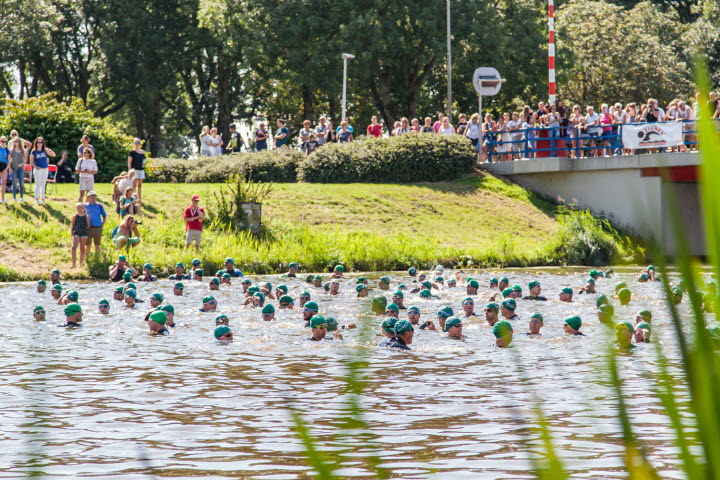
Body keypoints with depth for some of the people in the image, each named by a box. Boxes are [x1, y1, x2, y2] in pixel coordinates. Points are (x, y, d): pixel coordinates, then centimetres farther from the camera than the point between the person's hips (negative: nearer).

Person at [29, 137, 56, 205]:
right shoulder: (33, 152, -1)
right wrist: (36, 166, -17)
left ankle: (42, 199, 15)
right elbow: (31, 162, 0)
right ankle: (36, 199, 6)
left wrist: (50, 151, -21)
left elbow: (53, 155, 0)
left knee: (43, 184, 8)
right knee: (38, 184, -1)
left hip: (45, 169, 3)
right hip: (38, 169, -2)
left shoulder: (45, 150, 4)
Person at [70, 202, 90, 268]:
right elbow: (72, 226, 9)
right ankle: (74, 264, -14)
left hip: (84, 233, 0)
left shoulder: (86, 216, 1)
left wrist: (88, 234, 4)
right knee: (73, 247, -16)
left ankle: (81, 264, 18)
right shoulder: (75, 216, 3)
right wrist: (71, 235, 6)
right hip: (76, 233, 0)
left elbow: (88, 226, 6)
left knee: (82, 249, 7)